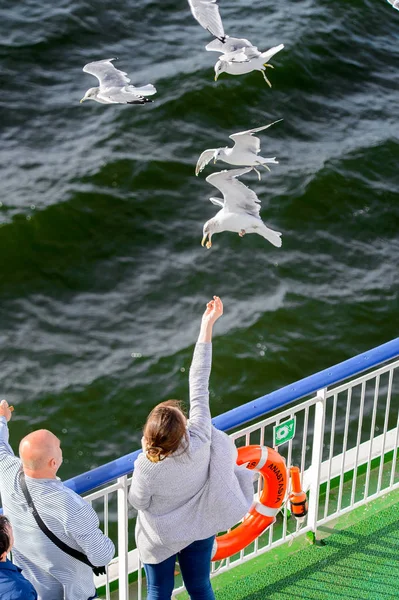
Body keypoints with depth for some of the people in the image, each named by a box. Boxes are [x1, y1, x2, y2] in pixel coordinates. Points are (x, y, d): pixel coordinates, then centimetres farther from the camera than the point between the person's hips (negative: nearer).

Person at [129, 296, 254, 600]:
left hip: (162, 538, -2)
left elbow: (138, 501, -14)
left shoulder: (147, 467, -35)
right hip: (200, 529, 2)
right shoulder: (201, 439, -31)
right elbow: (200, 383, -27)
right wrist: (207, 326, -24)